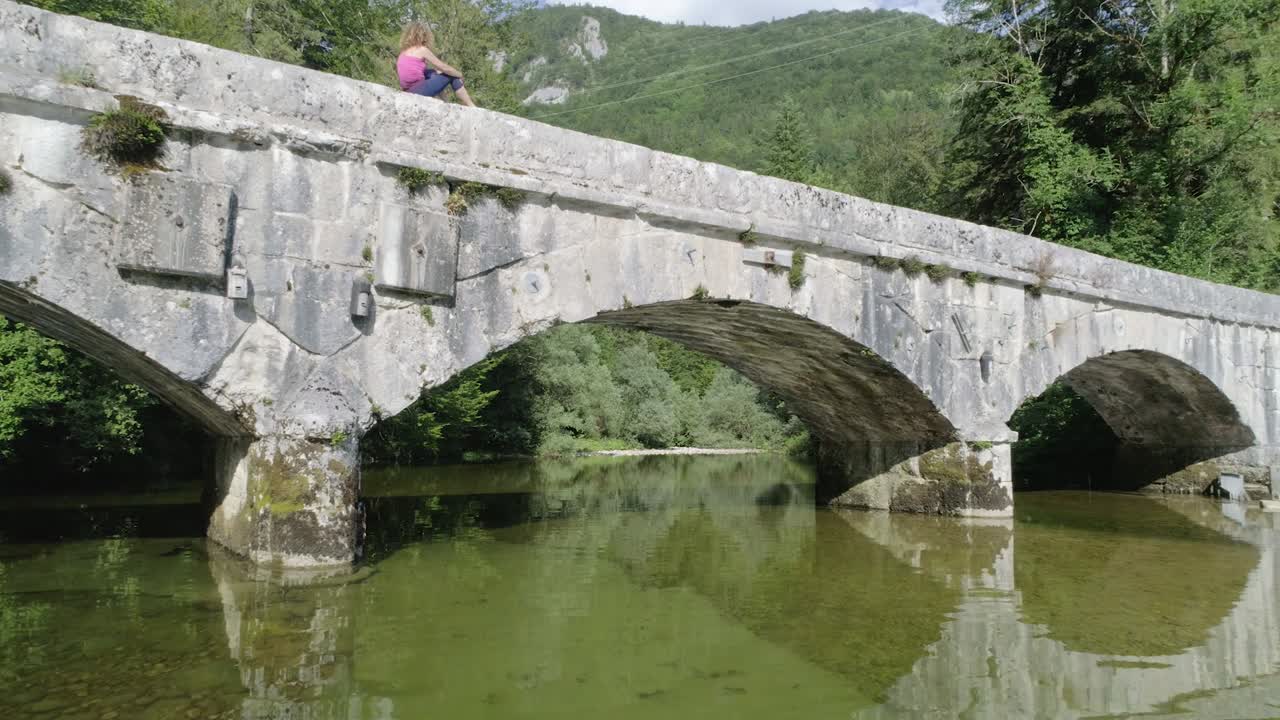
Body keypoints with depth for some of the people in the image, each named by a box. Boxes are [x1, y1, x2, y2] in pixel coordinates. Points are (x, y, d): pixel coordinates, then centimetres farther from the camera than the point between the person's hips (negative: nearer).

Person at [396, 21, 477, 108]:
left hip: (408, 94, 7)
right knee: (452, 76, 9)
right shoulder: (422, 50, -2)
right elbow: (445, 68, 1)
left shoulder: (402, 54, 17)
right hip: (419, 91, -7)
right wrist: (460, 74, 19)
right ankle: (471, 107, 9)